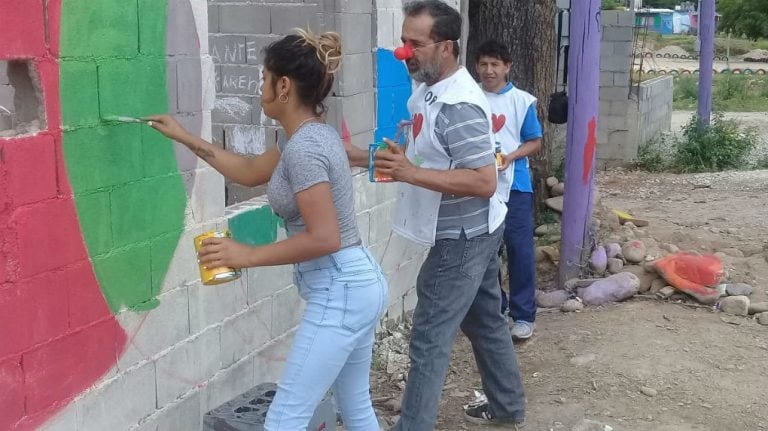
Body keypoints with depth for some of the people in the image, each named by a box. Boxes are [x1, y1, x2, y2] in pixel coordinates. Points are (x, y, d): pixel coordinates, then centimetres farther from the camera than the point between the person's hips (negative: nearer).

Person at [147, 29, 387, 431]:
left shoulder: (303, 148, -20)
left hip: (339, 294, -10)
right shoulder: (316, 134, 10)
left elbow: (324, 238, -25)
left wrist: (247, 255, -18)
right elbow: (251, 171, 23)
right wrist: (186, 138, 24)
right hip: (360, 284, 10)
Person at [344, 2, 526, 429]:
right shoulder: (430, 91, 5)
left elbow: (484, 182, -30)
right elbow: (428, 158, 15)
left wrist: (411, 174, -34)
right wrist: (361, 157, 5)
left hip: (461, 238, -10)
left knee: (430, 340, -4)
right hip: (474, 232, 10)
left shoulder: (459, 106, -26)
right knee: (485, 319, 22)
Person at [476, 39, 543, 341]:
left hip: (514, 186, -2)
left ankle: (523, 315, 9)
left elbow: (535, 142, 2)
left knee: (520, 249, -1)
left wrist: (511, 157, -15)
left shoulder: (522, 101, -3)